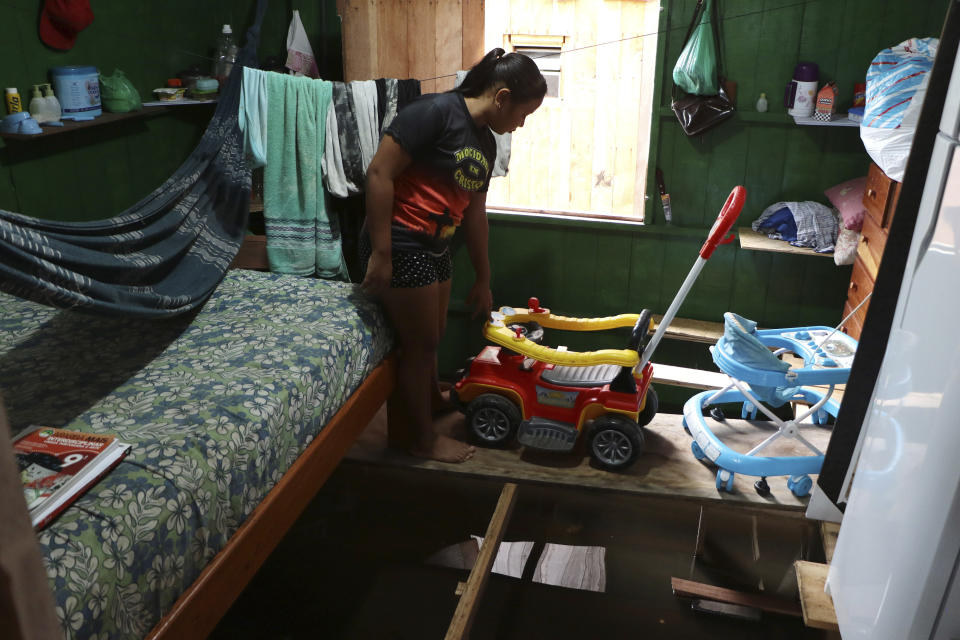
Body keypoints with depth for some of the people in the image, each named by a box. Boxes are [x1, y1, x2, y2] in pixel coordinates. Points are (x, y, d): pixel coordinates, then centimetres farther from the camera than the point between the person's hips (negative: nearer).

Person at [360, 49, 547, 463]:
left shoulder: (485, 143, 10)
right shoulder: (436, 111, -17)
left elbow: (474, 214, 16)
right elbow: (379, 173, -21)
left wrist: (483, 280, 21)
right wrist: (380, 253, -22)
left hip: (435, 248, 8)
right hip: (401, 246, -8)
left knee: (432, 336, 22)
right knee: (420, 343, 3)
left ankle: (434, 402, 45)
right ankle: (424, 439, 21)